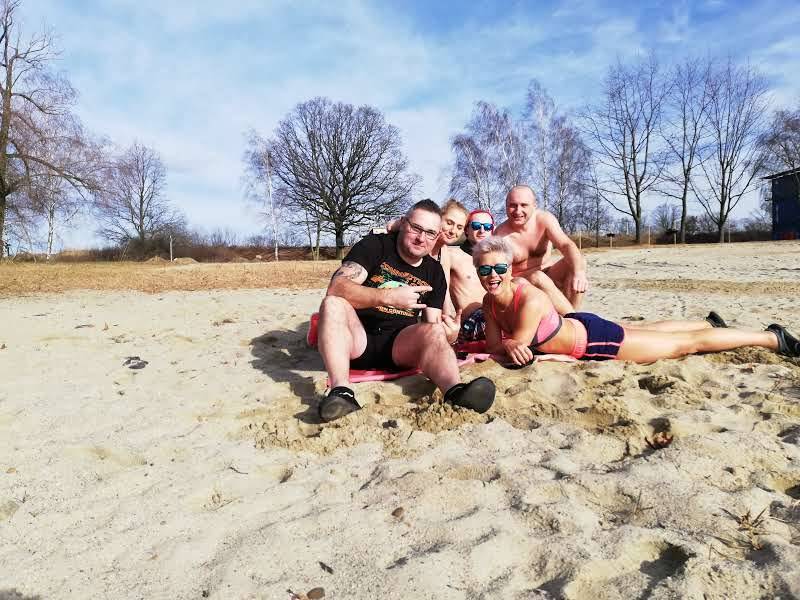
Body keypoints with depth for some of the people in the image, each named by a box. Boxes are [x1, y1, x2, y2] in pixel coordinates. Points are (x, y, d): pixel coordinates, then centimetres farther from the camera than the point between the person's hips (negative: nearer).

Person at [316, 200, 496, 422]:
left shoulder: (435, 272, 12)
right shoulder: (375, 245, -2)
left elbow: (432, 324, 9)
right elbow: (337, 287, -18)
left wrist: (447, 335, -16)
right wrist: (388, 296, -30)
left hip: (400, 346, 3)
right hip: (357, 339, -2)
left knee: (434, 332, -26)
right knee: (333, 304, -30)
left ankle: (455, 391, -55)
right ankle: (341, 392, -46)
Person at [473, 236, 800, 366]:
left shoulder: (529, 300, -35)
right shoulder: (490, 301, -12)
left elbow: (516, 350, -32)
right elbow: (494, 344, -11)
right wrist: (509, 345, -29)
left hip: (594, 336, -8)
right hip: (574, 325, 8)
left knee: (686, 344, 6)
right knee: (647, 330, 31)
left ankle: (773, 338, 24)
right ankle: (709, 323, 58)